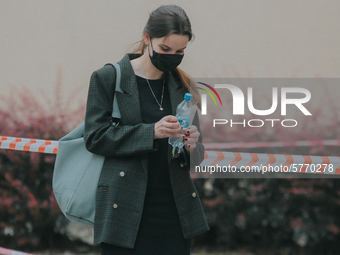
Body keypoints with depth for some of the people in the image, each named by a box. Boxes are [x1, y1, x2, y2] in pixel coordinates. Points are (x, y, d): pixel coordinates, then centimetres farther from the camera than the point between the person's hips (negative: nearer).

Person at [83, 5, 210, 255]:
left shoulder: (183, 86, 13)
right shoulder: (108, 78, 0)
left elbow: (197, 155, 15)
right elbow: (95, 137, -8)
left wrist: (190, 145, -11)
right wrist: (150, 132, -18)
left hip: (175, 212, 4)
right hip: (125, 211, -4)